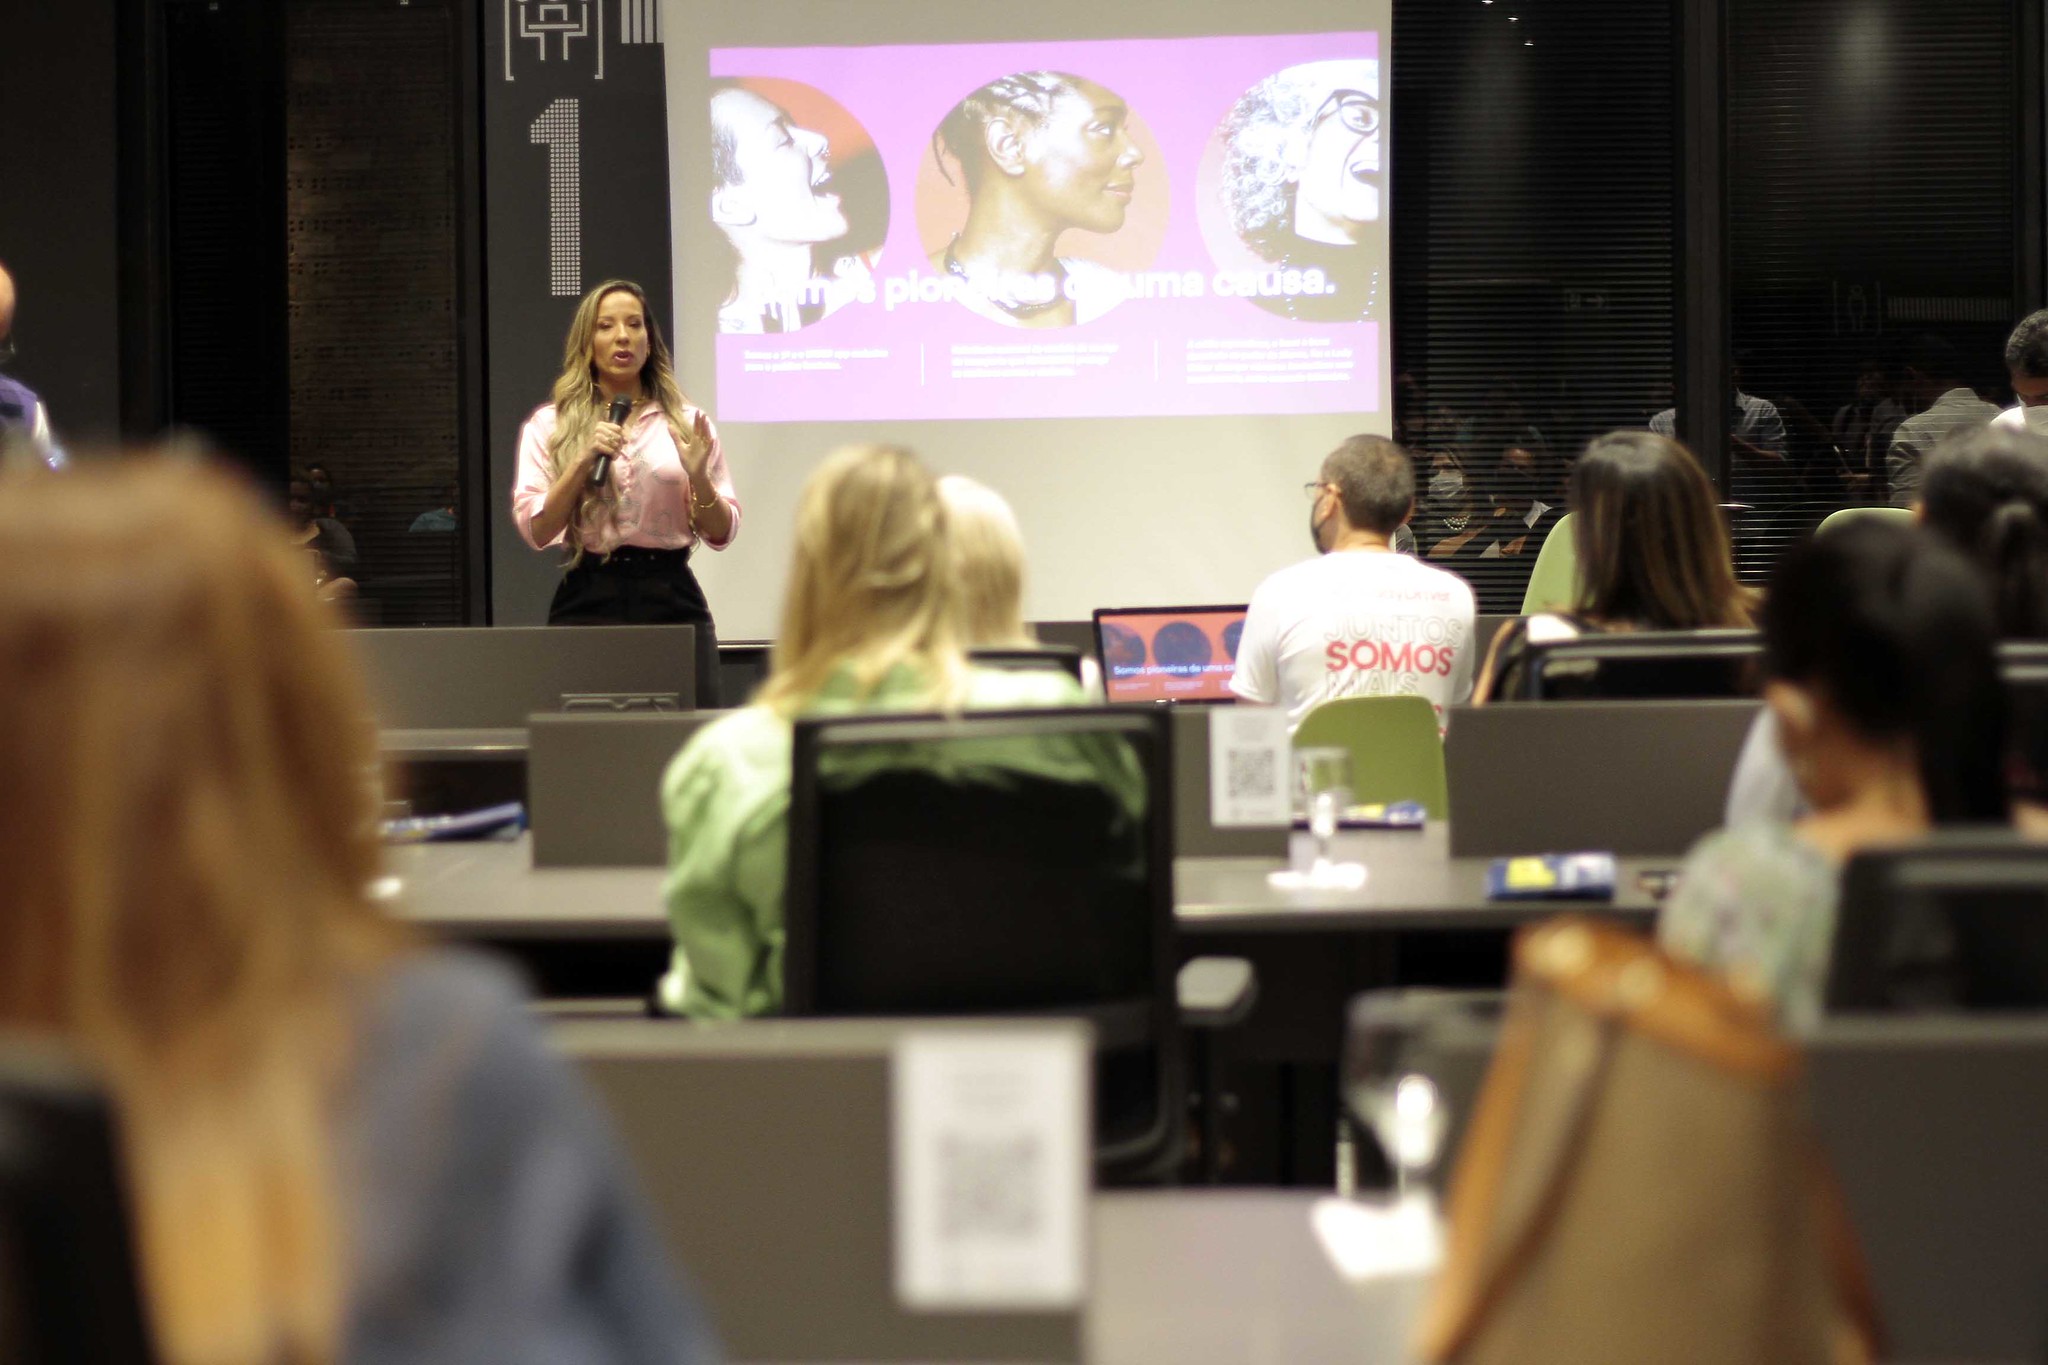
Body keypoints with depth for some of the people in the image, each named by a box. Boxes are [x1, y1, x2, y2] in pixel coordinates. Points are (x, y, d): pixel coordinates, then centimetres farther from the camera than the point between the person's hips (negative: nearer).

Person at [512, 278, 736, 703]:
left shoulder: (687, 421, 10)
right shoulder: (548, 426, 7)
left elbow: (721, 533, 7)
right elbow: (535, 531, -3)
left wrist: (698, 476, -10)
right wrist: (584, 461, -13)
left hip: (671, 600, 1)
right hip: (589, 600, -1)